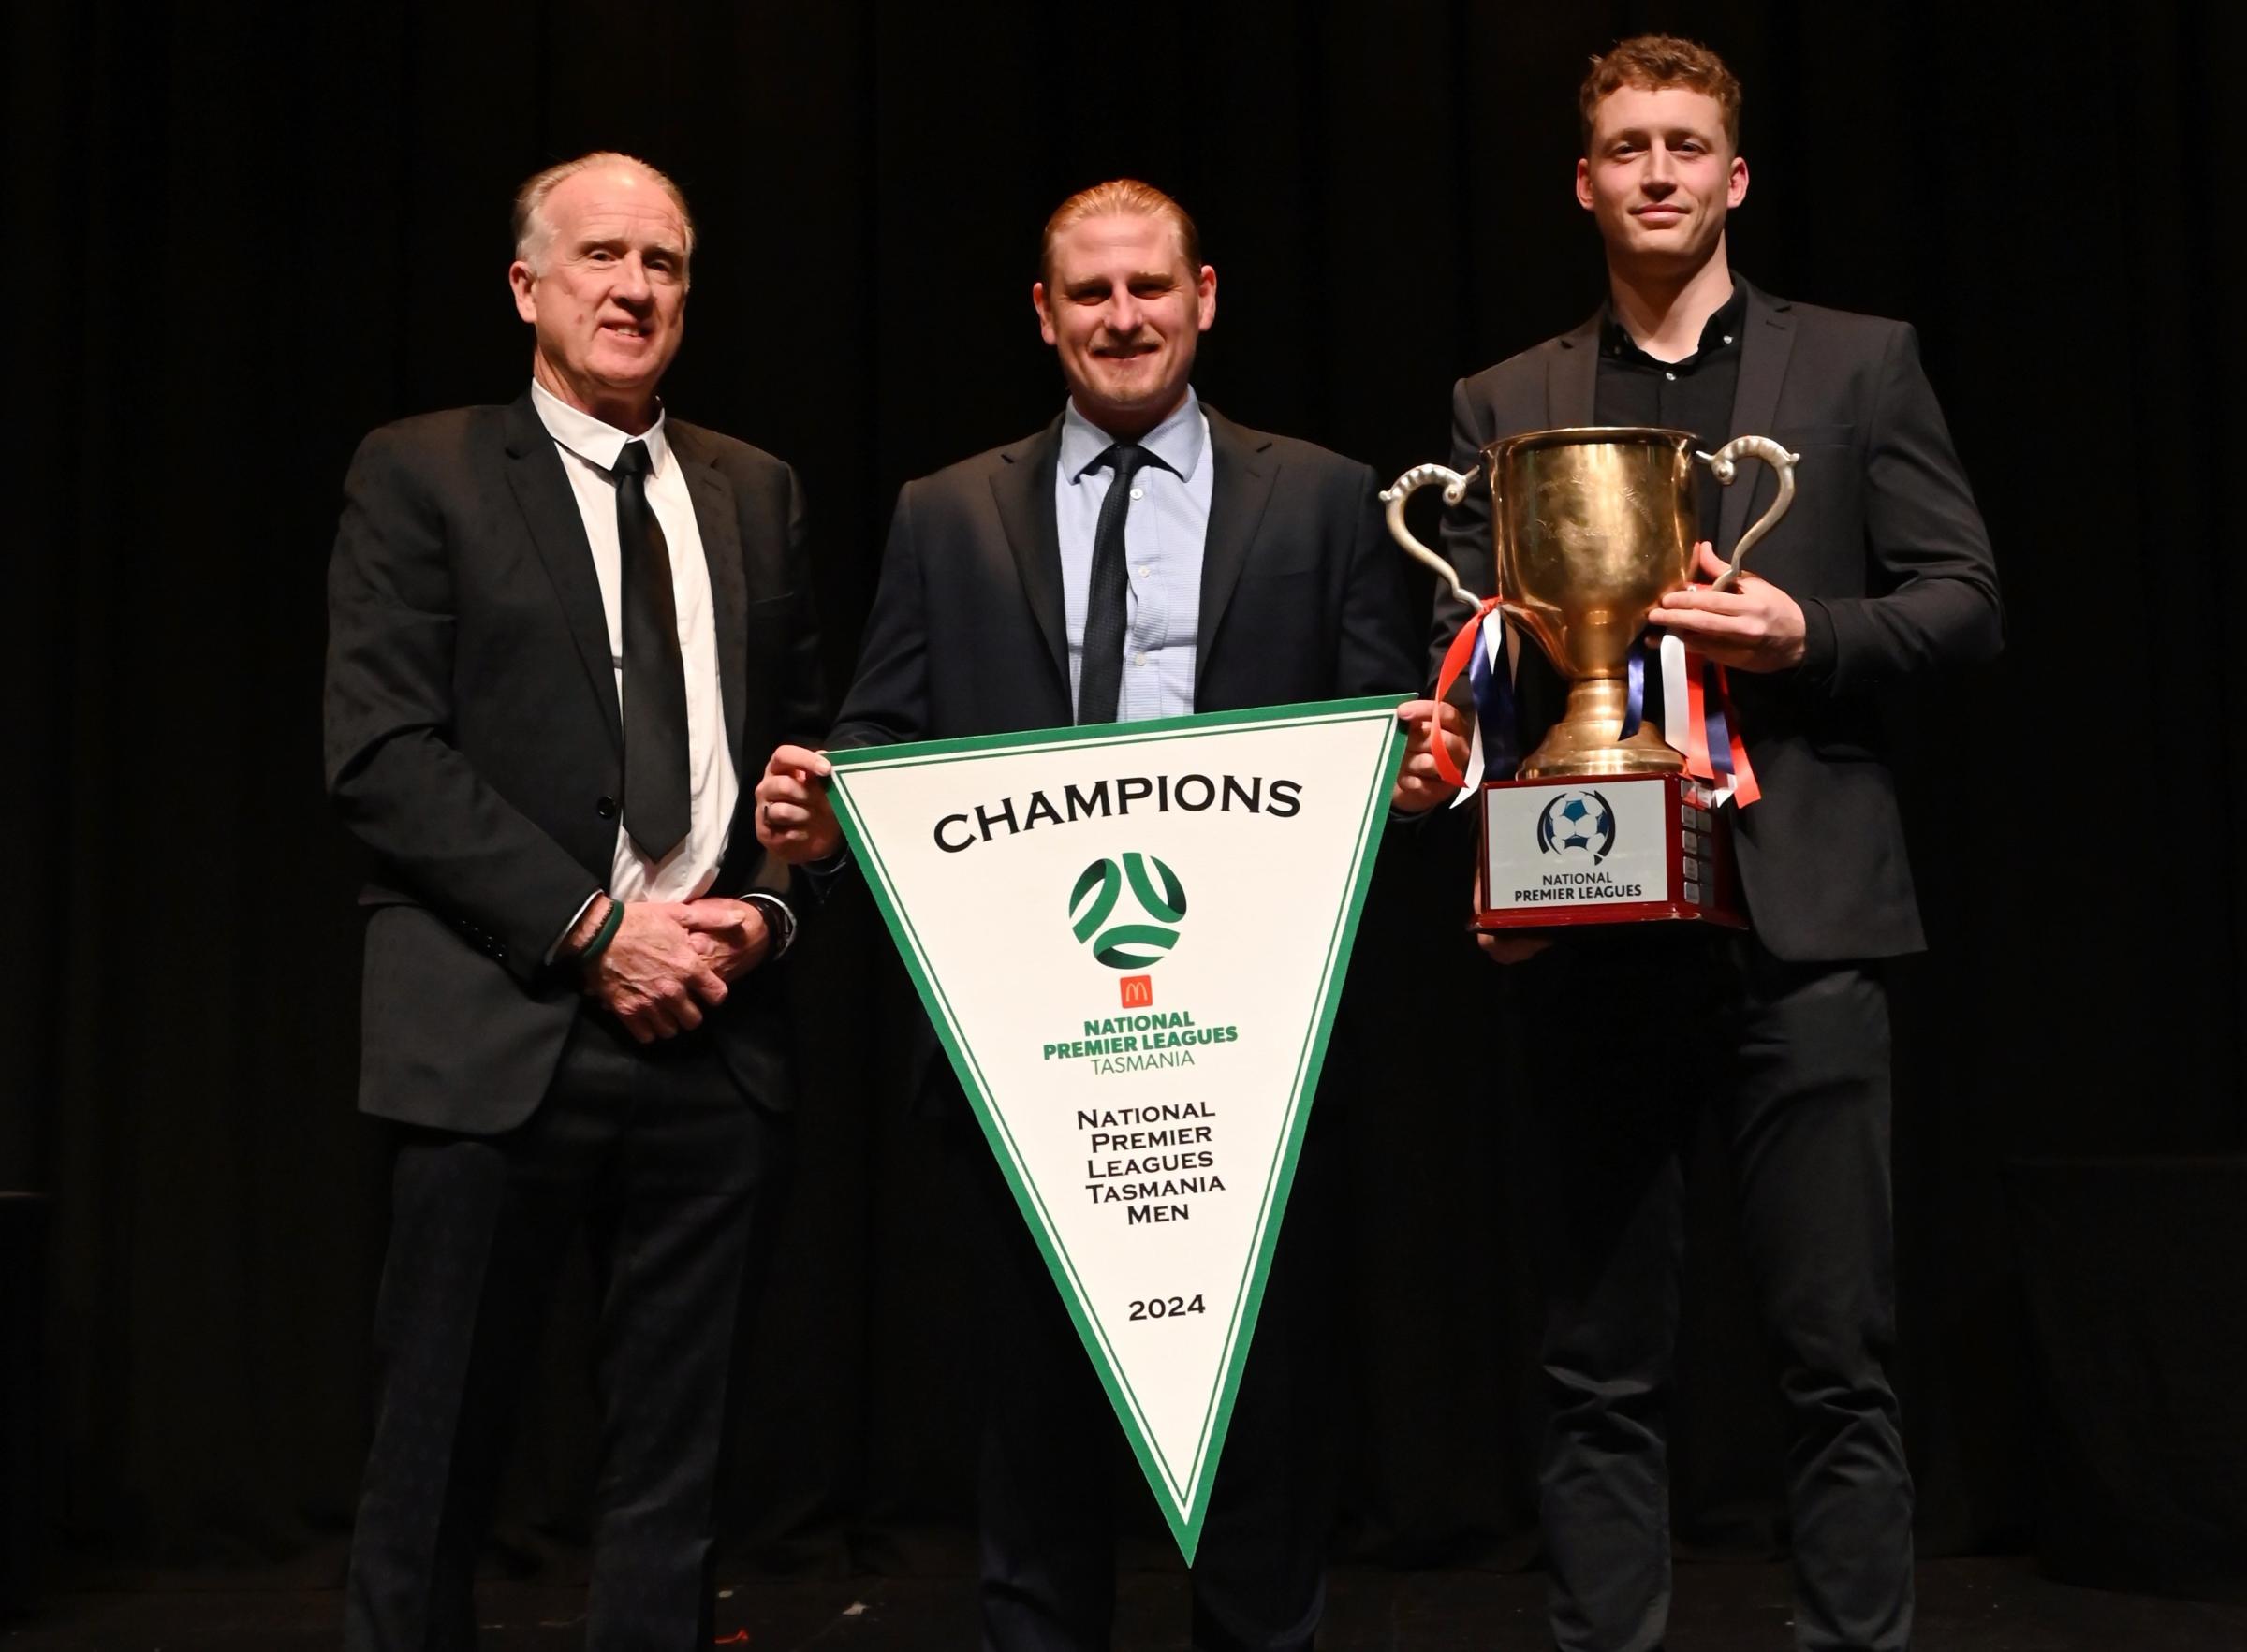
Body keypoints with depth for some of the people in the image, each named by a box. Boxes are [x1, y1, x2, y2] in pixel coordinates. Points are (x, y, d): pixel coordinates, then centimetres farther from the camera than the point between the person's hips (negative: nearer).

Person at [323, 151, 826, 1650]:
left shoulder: (756, 495, 15)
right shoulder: (421, 475, 2)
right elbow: (379, 753, -8)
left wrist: (769, 908, -3)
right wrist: (594, 928, -14)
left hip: (713, 1034, 4)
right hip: (502, 1037, -4)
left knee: (676, 1472, 10)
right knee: (438, 1463, 3)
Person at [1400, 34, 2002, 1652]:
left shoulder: (1858, 364, 10)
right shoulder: (1504, 404, 14)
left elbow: (1965, 600, 6)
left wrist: (1806, 636, -11)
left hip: (1798, 913, -1)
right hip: (1585, 925, 2)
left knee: (1840, 1356, 0)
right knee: (1600, 1369, 7)